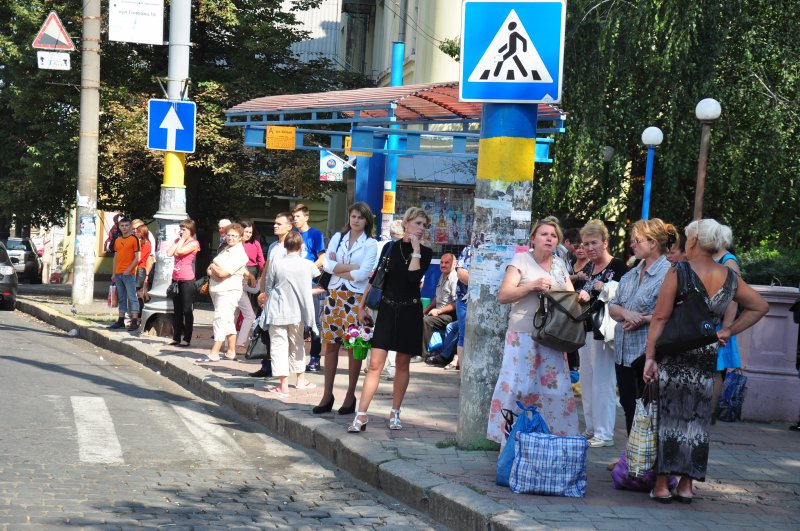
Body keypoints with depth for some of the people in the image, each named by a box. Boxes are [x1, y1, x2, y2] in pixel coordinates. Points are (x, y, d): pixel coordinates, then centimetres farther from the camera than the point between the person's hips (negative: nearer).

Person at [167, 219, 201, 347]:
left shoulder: (193, 243, -7)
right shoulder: (178, 241, 13)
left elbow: (179, 251, -20)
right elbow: (169, 253, -1)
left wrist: (183, 239, -7)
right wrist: (179, 239, 2)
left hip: (187, 280, -7)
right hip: (176, 279, 7)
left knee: (187, 310, -3)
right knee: (177, 310, 11)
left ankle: (187, 338, 1)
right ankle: (176, 337, 17)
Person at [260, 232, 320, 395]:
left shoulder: (276, 264, -9)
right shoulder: (307, 265, -4)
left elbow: (267, 289, 0)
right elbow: (317, 273, 19)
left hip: (278, 312, -3)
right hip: (298, 312, 3)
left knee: (279, 345, -1)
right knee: (297, 344, 19)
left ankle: (283, 385, -7)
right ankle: (300, 379, 30)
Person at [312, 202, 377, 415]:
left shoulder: (370, 244, 0)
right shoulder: (338, 237, 12)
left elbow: (362, 274, -12)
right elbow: (326, 263, -2)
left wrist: (338, 269, -4)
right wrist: (352, 266, -10)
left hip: (356, 299, -3)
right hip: (335, 295, 4)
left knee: (354, 348, 0)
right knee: (330, 345, 4)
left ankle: (350, 396, 8)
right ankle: (327, 394, 9)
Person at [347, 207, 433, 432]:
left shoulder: (425, 253, 1)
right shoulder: (390, 248, 5)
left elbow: (414, 277, -16)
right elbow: (375, 278, 11)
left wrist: (415, 249, -15)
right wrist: (362, 305, 10)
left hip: (410, 312, 0)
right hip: (387, 309, 0)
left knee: (402, 364, 6)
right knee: (375, 363, -6)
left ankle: (395, 413, 18)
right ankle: (361, 415, -8)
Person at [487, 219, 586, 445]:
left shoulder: (559, 265, 16)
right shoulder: (521, 260, 1)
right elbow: (503, 296, -6)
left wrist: (580, 297, -4)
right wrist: (533, 285, -17)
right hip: (523, 336, -4)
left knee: (556, 389, -1)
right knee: (517, 387, -7)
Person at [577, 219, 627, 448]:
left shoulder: (617, 266, -10)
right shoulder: (587, 267, 14)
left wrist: (604, 288, -19)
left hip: (604, 331, -8)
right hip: (585, 329, 9)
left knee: (602, 382, -5)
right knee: (586, 380, 13)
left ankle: (604, 433, 0)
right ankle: (591, 428, 23)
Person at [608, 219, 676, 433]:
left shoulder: (668, 274, -12)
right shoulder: (631, 275, 15)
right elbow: (612, 307, 14)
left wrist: (644, 320, -20)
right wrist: (625, 313, -7)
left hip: (649, 351, -8)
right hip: (624, 350, 8)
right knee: (629, 406, 14)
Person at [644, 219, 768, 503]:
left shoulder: (679, 272, -9)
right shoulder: (730, 278, 4)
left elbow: (660, 317, -11)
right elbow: (760, 306, 15)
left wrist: (650, 356, -9)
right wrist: (729, 331, 12)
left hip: (672, 358, -3)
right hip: (707, 359, 4)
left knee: (666, 417, 4)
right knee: (697, 420, 11)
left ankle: (662, 484, 5)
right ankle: (686, 485, 14)